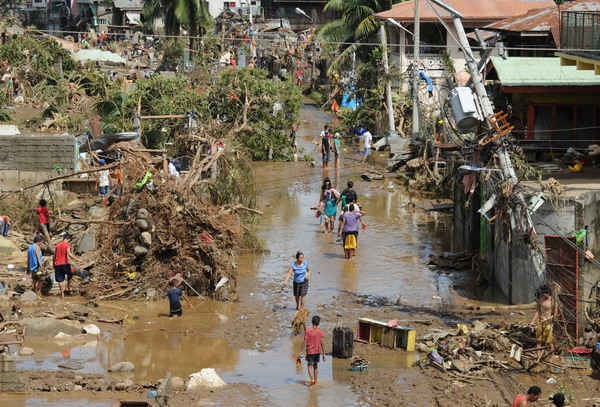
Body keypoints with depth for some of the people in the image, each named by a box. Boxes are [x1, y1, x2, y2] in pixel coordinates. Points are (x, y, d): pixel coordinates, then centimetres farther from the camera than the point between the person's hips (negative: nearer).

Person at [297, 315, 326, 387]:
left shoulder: (307, 331, -12)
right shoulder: (320, 332, -8)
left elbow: (304, 343, -12)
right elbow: (322, 344, -6)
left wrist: (300, 352, -6)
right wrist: (324, 354, 1)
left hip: (310, 351, -2)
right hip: (317, 351, 2)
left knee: (310, 366, 6)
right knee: (316, 366, 17)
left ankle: (312, 379, -14)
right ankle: (315, 381, 22)